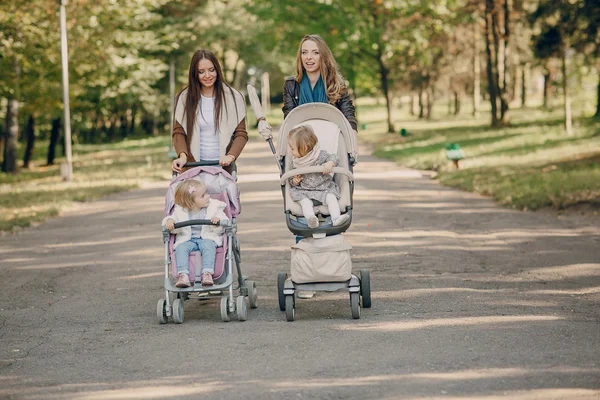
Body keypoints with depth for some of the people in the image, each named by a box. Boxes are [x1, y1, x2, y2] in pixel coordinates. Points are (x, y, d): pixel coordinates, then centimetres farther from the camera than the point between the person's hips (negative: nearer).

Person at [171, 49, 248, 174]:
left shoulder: (234, 97, 4)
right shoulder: (184, 98, 6)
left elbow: (241, 133, 3)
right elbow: (178, 132, 6)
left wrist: (231, 156, -15)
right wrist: (182, 155, -13)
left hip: (223, 165, 0)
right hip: (193, 166, 0)